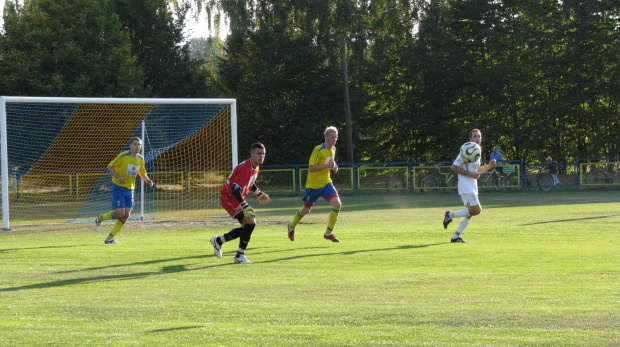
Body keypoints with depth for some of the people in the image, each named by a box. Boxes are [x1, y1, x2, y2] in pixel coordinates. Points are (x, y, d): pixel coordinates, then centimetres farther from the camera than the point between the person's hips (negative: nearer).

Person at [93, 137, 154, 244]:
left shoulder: (140, 159, 7)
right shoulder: (123, 156, -12)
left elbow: (142, 173, 20)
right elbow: (110, 167, -8)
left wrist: (148, 180, -1)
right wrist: (118, 177, -23)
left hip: (130, 190, 6)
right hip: (118, 188, -6)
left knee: (126, 216, -3)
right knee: (120, 213, -17)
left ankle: (110, 238, 6)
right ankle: (100, 218, 10)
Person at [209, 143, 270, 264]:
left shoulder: (255, 167, 4)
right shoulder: (245, 169, -27)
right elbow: (235, 189, -32)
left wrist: (258, 194, 27)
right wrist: (245, 206, -38)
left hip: (237, 198, 10)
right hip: (229, 198, -10)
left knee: (247, 227, 11)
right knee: (250, 222, -20)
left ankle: (218, 241, 30)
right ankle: (240, 256, -11)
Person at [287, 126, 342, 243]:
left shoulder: (333, 149, 6)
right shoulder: (318, 150, -17)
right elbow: (311, 168, -20)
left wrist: (333, 167, 2)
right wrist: (327, 166, -28)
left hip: (326, 183, 6)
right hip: (313, 184, -6)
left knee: (337, 204, -16)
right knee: (306, 209, 10)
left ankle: (328, 233, -7)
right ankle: (291, 227, 38)